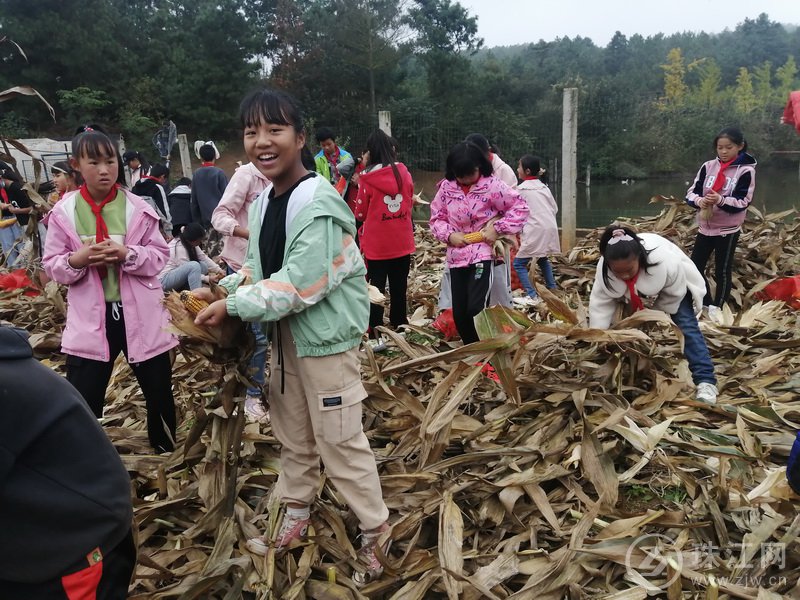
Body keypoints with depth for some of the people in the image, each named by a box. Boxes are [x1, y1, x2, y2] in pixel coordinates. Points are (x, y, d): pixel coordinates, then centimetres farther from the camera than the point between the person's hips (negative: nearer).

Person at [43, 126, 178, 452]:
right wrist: (76, 260, -18)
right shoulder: (64, 212, -1)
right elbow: (51, 266, 3)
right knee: (81, 402, 5)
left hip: (140, 316, 1)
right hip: (90, 319, 0)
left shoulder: (138, 208, -3)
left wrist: (128, 254, -19)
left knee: (159, 391, 15)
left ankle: (166, 452, 37)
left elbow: (160, 255, -1)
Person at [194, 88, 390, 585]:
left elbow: (298, 284, -26)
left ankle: (376, 531, 22)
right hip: (286, 332, 8)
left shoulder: (317, 202, -22)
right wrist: (222, 288, -3)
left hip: (327, 335, -8)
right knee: (292, 432, 20)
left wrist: (230, 308, -18)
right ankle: (296, 515, 40)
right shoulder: (263, 199, 5)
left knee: (338, 438, 1)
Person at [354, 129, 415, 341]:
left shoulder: (367, 178, -12)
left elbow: (360, 213, -3)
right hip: (402, 242, 3)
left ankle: (376, 334, 8)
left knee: (376, 289, 7)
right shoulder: (404, 172, -1)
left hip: (376, 244, -3)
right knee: (399, 289, 15)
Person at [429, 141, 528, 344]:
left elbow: (520, 207, -5)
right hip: (456, 256, 5)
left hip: (483, 253, -4)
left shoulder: (491, 185, -9)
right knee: (459, 313, 8)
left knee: (476, 308, -18)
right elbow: (437, 218, 9)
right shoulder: (446, 187, 1)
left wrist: (497, 228, -15)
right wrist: (449, 235, -10)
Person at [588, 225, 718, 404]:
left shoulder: (667, 263, -45)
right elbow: (600, 303, -27)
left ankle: (706, 381, -18)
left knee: (686, 326, -15)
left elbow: (674, 294, -26)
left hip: (677, 283, -4)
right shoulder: (604, 268, -36)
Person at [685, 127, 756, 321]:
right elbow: (691, 192, 0)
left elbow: (742, 202, -13)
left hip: (728, 229, -4)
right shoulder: (708, 166, 2)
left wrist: (721, 200, -31)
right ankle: (705, 303, 26)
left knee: (722, 271, 5)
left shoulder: (746, 171, -8)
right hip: (705, 227, 4)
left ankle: (717, 307, 22)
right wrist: (700, 201, -22)